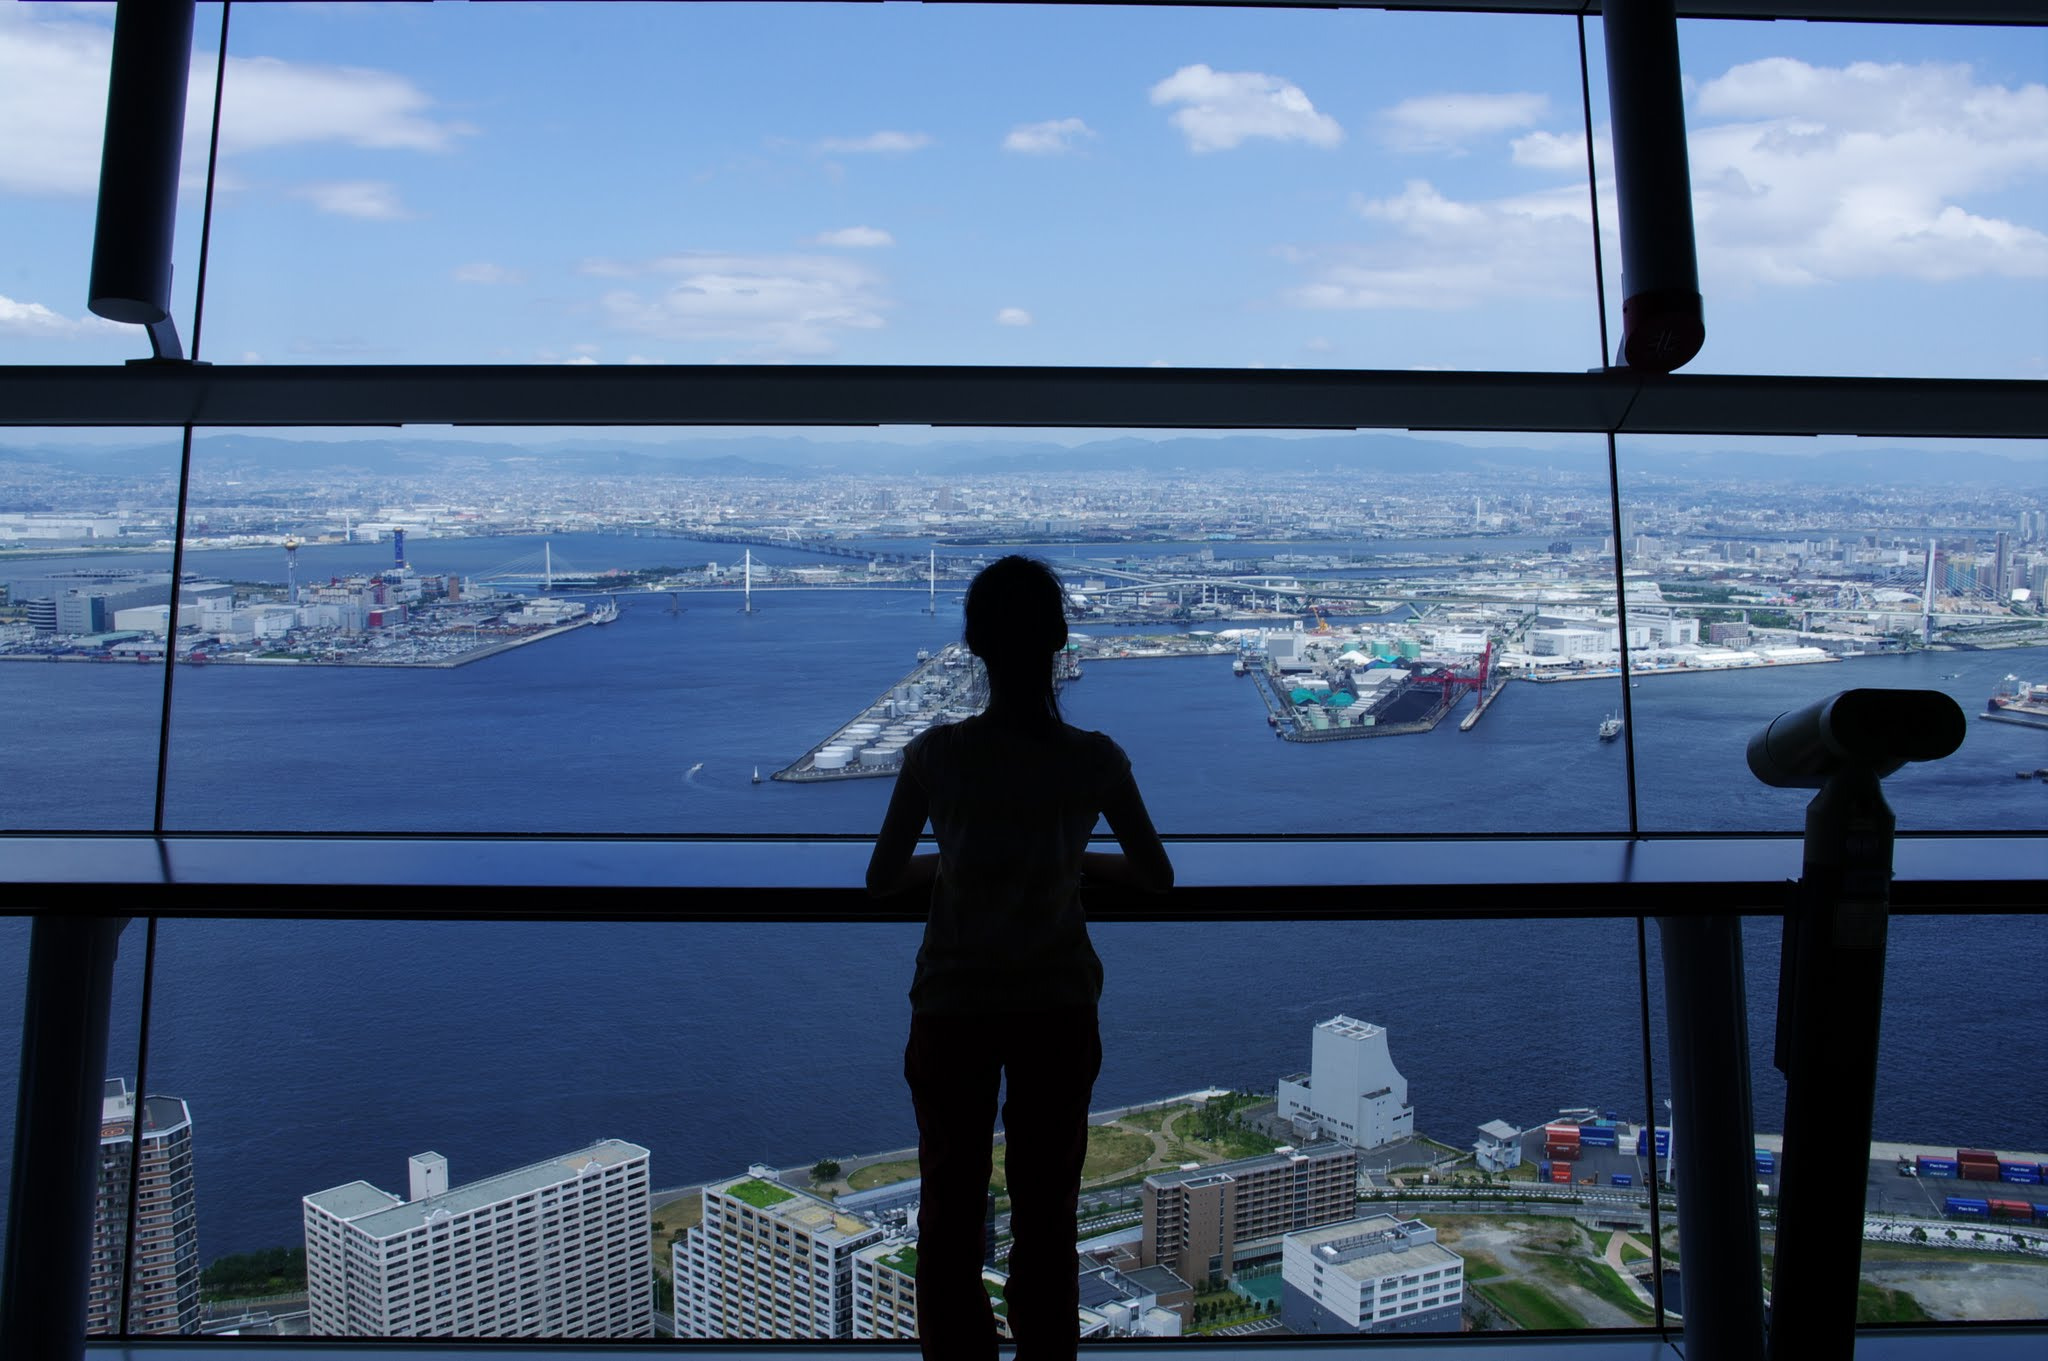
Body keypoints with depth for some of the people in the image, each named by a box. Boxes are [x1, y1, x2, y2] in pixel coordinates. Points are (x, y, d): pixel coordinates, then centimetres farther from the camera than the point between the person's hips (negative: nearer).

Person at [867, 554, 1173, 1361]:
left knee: (951, 1211, 14)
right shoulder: (1095, 759, -9)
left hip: (953, 1010, 0)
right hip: (1058, 1010, 1)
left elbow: (880, 880, -3)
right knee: (1046, 1214, 13)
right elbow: (1157, 877, 2)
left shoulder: (935, 753, -12)